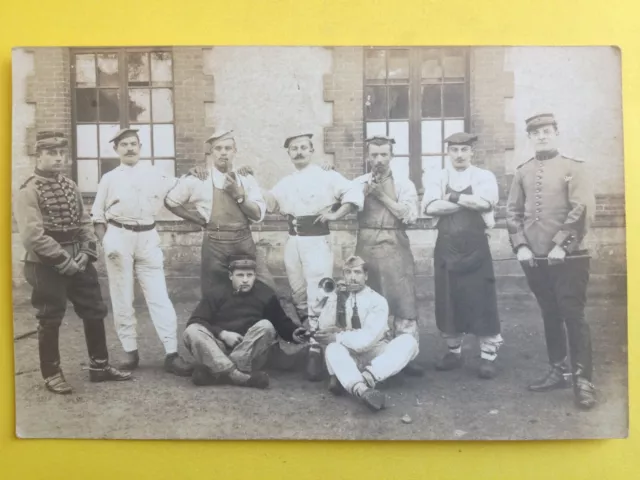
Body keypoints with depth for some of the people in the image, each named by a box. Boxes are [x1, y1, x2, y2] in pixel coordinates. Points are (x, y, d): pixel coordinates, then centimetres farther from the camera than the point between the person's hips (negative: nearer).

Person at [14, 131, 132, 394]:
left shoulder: (71, 186, 10)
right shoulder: (28, 191, -11)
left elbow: (85, 222, 11)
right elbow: (33, 236, -18)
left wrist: (87, 252, -4)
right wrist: (63, 260, -18)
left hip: (78, 259, 7)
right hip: (47, 265, -7)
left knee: (95, 311, 10)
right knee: (50, 319, 4)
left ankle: (99, 366, 24)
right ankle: (51, 374, 20)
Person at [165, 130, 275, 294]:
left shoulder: (246, 179, 4)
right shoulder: (198, 179, -2)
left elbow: (258, 215, -2)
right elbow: (170, 201, 9)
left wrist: (239, 194, -16)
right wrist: (200, 221, 4)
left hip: (245, 243, 2)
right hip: (215, 244, -2)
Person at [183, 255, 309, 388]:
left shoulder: (266, 294, 1)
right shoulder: (217, 293, 1)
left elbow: (282, 323, 9)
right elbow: (195, 322, -4)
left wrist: (293, 333, -13)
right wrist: (223, 334, -16)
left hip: (251, 356, 0)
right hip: (220, 348, 0)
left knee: (265, 326, -27)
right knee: (192, 331, -25)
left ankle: (217, 373, -33)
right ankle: (238, 376, -41)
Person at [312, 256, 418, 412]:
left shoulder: (377, 301, -6)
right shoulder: (337, 298, 3)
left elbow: (369, 338, -18)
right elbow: (325, 329, -10)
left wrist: (337, 336, -20)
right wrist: (332, 298, -17)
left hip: (375, 354, 0)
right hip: (348, 355, 1)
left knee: (408, 342, -26)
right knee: (333, 349, -33)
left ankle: (359, 377, -41)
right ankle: (362, 389, -59)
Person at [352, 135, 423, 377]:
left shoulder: (404, 184, 5)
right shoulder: (359, 183, 10)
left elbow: (410, 216, -9)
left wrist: (383, 196, -9)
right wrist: (367, 189, -11)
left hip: (396, 247, -1)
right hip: (366, 247, 1)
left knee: (403, 301, -2)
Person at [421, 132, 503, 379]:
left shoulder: (484, 176, 2)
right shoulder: (437, 179, 7)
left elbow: (485, 202, -19)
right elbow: (430, 207, -12)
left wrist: (452, 196, -10)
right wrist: (469, 202, -12)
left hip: (475, 245, -2)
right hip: (446, 246, 2)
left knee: (481, 301, 0)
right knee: (447, 301, 8)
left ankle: (488, 356, 12)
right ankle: (454, 352, 24)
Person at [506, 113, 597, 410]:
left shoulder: (574, 168, -1)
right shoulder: (522, 173, 10)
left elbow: (583, 210, -10)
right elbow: (513, 212, 8)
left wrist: (561, 245, -17)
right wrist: (520, 246, -4)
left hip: (569, 257, -4)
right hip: (535, 259, 4)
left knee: (573, 316, -4)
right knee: (550, 316, 13)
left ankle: (583, 380, 2)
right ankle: (558, 371, 25)